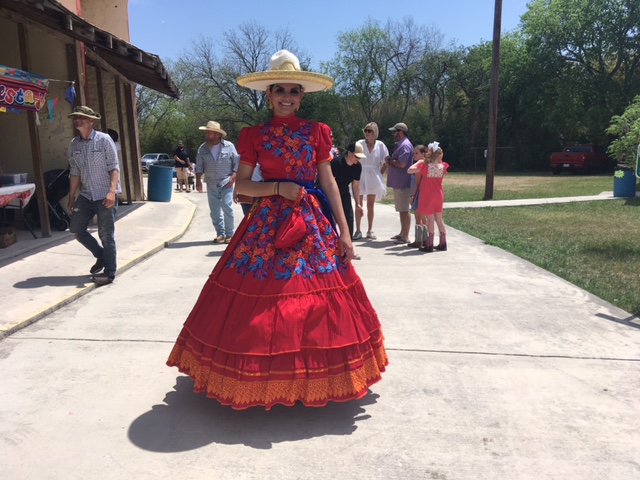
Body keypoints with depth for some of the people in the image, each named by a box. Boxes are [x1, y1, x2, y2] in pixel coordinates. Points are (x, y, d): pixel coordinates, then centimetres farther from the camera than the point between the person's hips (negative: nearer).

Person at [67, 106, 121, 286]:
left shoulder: (104, 140, -9)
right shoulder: (74, 144, 7)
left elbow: (114, 168, -12)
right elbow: (75, 172, 11)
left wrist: (112, 191, -24)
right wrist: (71, 196, 11)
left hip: (105, 195, -6)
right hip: (86, 195, 6)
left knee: (106, 235, -2)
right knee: (76, 230, 7)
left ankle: (109, 273, 10)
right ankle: (101, 256, 29)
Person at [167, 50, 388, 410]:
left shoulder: (317, 132, 7)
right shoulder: (254, 135, 5)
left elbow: (329, 182, 4)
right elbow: (241, 184, 2)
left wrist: (344, 231, -1)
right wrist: (279, 187, -15)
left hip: (313, 222, 1)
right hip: (268, 224, -1)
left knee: (316, 302, 3)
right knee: (262, 303, -1)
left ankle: (316, 374, 22)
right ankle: (263, 376, 19)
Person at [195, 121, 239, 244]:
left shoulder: (229, 146, -2)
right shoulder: (203, 148, 5)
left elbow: (237, 163, 0)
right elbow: (199, 166, 8)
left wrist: (233, 177, -12)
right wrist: (198, 180, -3)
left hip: (226, 183, -3)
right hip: (211, 185, 3)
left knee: (227, 208, -10)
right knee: (215, 211, 5)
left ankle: (229, 234, 1)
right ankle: (220, 234, 16)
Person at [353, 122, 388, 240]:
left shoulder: (380, 145, 0)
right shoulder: (360, 144, -4)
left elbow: (386, 162, 7)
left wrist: (379, 173, 2)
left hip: (373, 178, 2)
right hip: (360, 176, -2)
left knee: (371, 205, 9)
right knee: (359, 204, 2)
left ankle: (370, 230, 17)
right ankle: (358, 230, 7)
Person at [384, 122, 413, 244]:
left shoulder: (405, 145, -16)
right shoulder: (399, 144, 17)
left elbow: (402, 164, -25)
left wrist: (390, 160, -9)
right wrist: (390, 162, 1)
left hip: (403, 183, -10)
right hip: (398, 182, 10)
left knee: (404, 210, -5)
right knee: (401, 209, 16)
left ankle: (405, 237, 0)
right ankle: (402, 233, 26)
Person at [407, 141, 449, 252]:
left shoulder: (425, 166, -14)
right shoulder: (443, 167, -2)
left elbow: (410, 170, -16)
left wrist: (419, 162, -3)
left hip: (428, 196, -4)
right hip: (439, 195, 4)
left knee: (430, 219, -1)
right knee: (439, 219, 12)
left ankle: (429, 245, 2)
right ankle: (443, 244, 17)